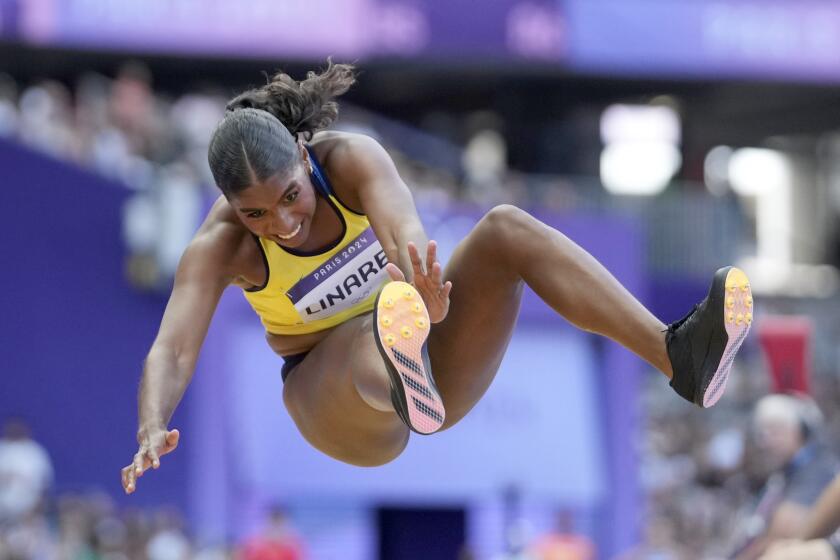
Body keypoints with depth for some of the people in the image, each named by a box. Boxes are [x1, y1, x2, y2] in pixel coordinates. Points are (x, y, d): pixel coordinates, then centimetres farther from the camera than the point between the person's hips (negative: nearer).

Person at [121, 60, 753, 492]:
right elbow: (172, 352, -31)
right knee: (367, 334, -40)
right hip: (335, 397, -2)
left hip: (437, 363, 2)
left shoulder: (352, 159, -18)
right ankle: (407, 390, -81)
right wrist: (151, 433, -53)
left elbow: (405, 228, -38)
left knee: (506, 226, -25)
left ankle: (678, 356, -43)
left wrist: (425, 294, -63)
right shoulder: (218, 247, -19)